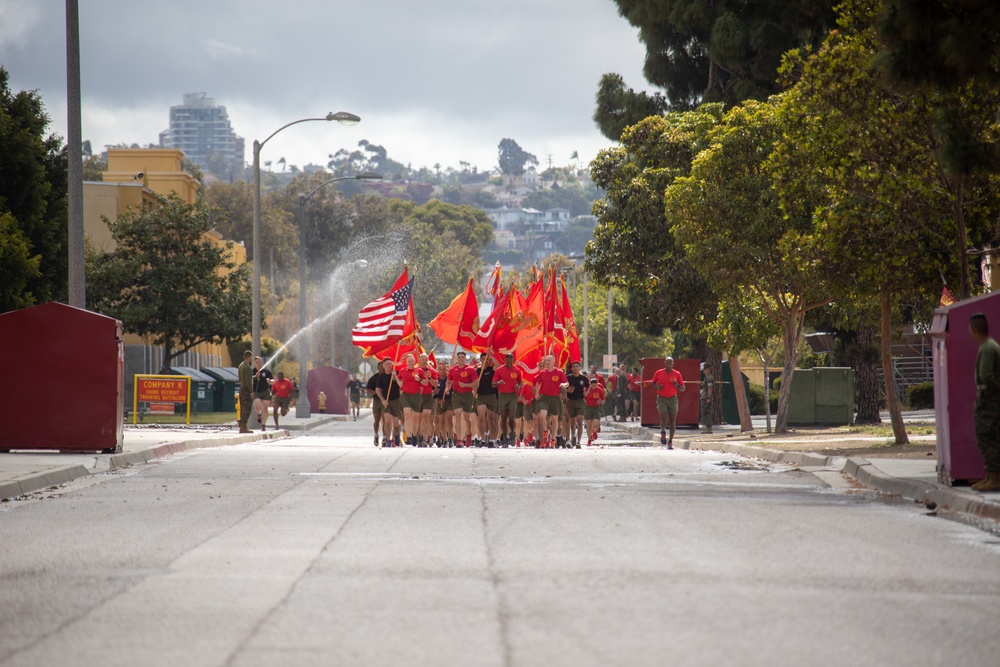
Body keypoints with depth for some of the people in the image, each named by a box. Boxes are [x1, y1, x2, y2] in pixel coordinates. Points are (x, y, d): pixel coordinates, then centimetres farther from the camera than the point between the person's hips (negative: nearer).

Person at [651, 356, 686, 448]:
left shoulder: (677, 374, 0)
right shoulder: (658, 373, 0)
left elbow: (683, 388, 5)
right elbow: (653, 383, 13)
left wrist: (677, 386, -17)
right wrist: (657, 387, -9)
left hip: (672, 399, 1)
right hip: (661, 399, -1)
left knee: (672, 421, 3)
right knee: (664, 418, -18)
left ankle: (670, 441, 14)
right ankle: (663, 432, 13)